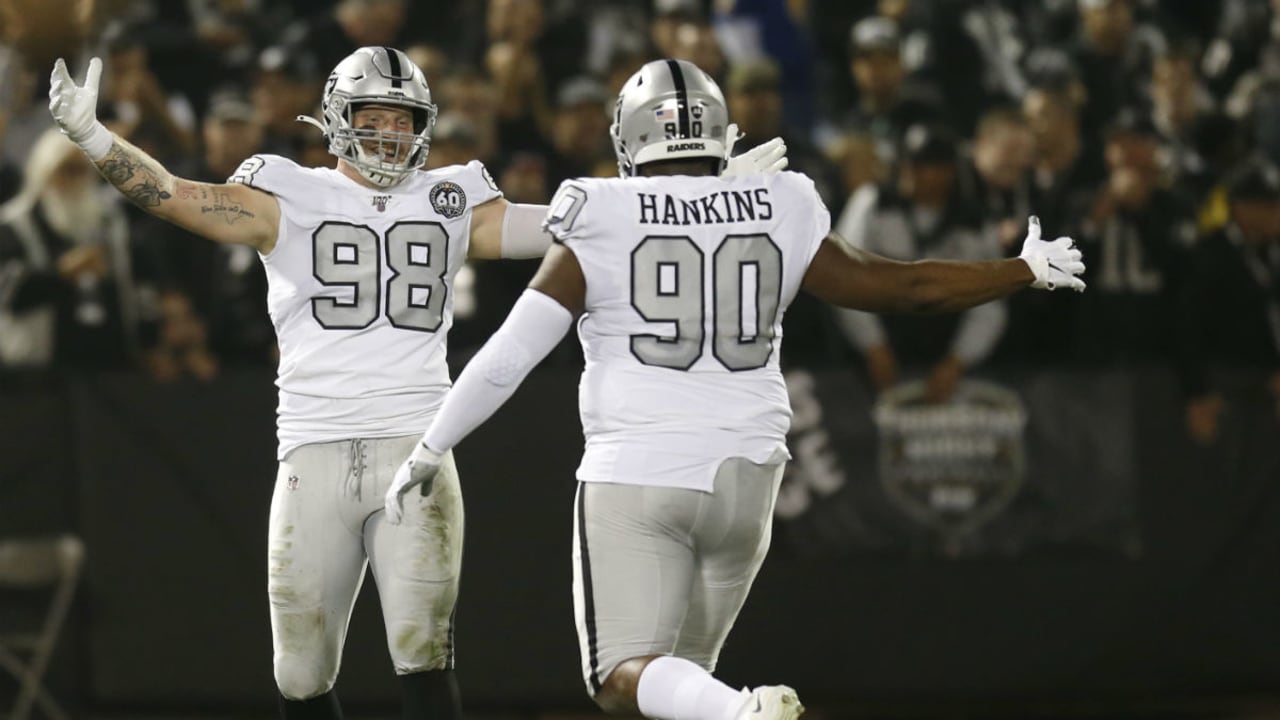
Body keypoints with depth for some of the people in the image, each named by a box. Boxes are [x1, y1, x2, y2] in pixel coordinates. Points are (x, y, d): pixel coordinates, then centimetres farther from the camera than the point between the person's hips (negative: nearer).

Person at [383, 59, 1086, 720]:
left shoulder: (600, 227, -4)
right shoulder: (778, 217, 3)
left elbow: (508, 355, -5)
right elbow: (902, 287, 9)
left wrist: (429, 451, 7)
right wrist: (1027, 269, 23)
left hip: (635, 477, -4)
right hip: (744, 476, 4)